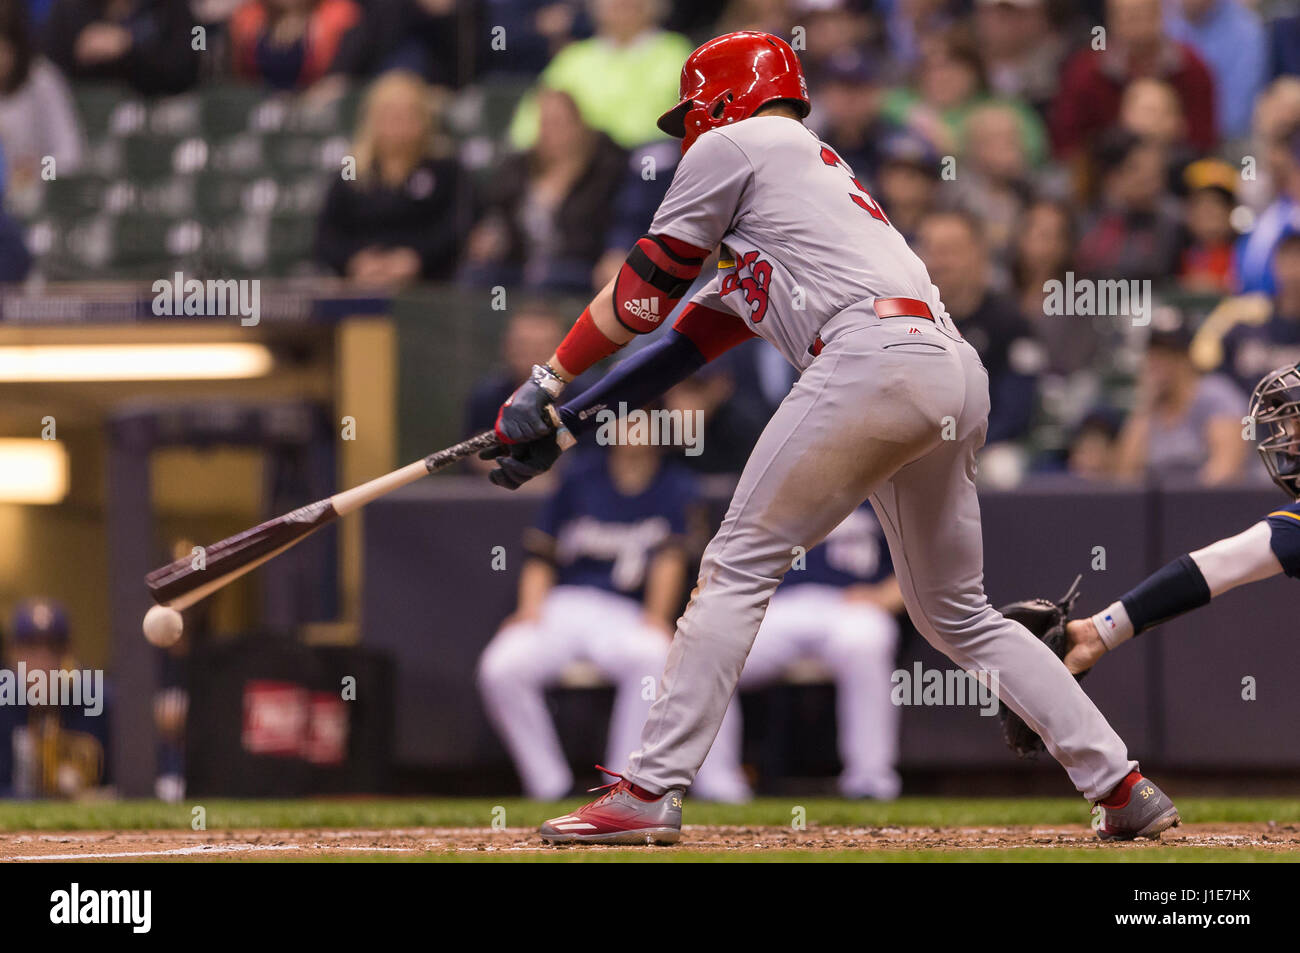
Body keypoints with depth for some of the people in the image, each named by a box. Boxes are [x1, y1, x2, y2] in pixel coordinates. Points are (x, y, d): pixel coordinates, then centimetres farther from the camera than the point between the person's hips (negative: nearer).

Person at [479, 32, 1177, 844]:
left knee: (739, 566, -5)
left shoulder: (733, 147, 12)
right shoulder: (817, 169, 36)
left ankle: (651, 792, -10)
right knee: (957, 614, 17)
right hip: (960, 377, 9)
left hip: (876, 353, -9)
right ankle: (1124, 786, 13)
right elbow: (692, 341, 33)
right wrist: (565, 425, 30)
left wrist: (547, 383, 20)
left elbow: (647, 289, 12)